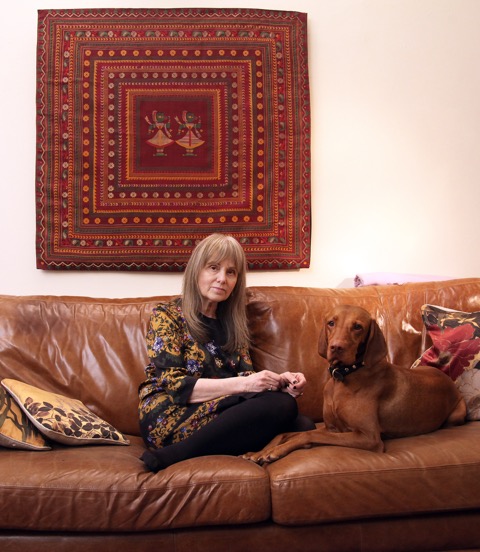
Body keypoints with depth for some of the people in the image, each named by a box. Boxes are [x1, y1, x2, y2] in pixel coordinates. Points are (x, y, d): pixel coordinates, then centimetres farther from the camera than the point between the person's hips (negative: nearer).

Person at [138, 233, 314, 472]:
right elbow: (176, 386, -12)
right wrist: (243, 384, -21)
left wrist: (281, 382, -11)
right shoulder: (167, 315, -1)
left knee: (303, 425, -19)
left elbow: (245, 376, 11)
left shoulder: (232, 322, 18)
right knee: (281, 405, -25)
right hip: (169, 419, -6)